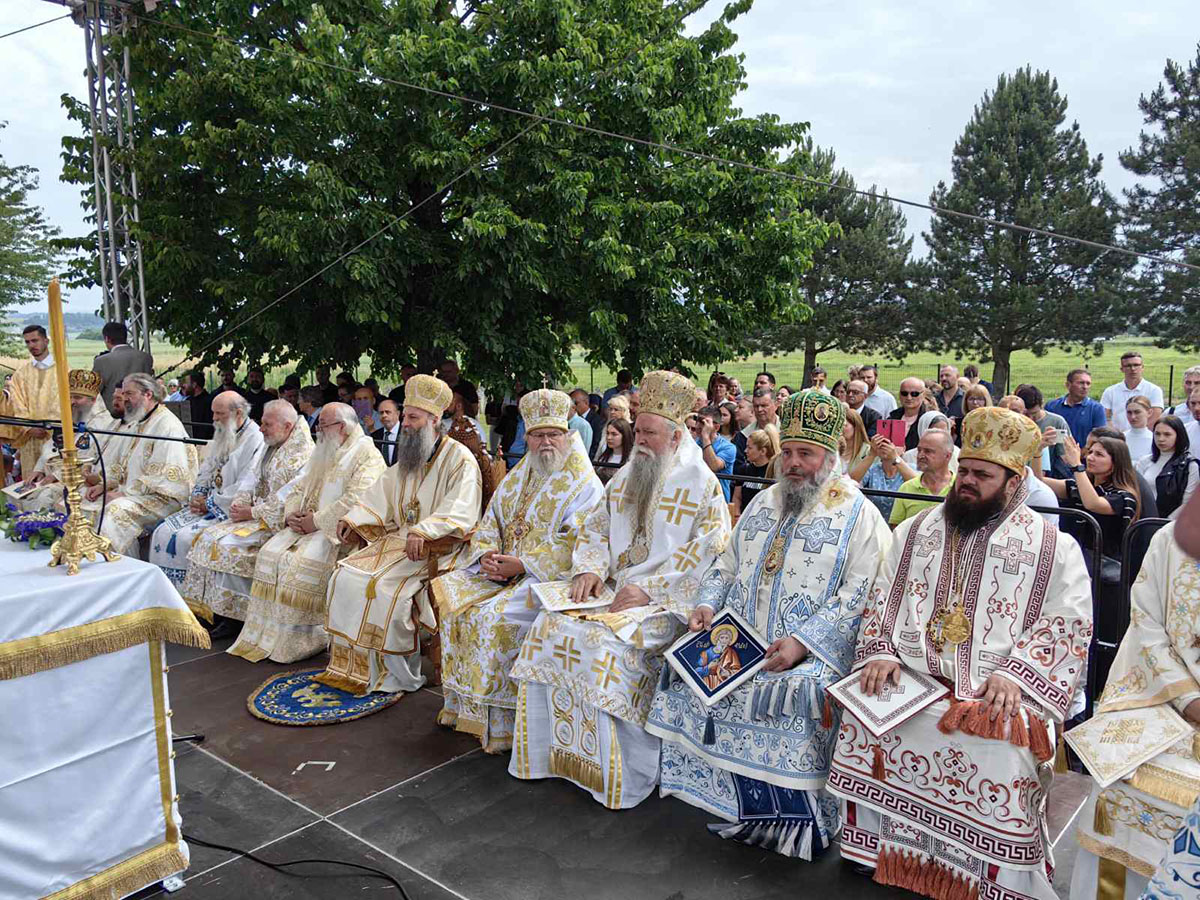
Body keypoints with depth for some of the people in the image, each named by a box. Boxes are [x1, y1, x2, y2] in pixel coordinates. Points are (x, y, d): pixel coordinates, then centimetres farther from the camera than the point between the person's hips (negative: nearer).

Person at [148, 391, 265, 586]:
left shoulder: (255, 440, -14)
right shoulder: (221, 437, 16)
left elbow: (244, 489, -21)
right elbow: (205, 472, 22)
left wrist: (209, 504, -13)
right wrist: (197, 497, 2)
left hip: (230, 511, -9)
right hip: (207, 505, 9)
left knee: (183, 537, -22)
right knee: (163, 531, -3)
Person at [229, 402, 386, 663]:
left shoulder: (367, 455, -8)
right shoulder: (323, 452, 21)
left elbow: (355, 500, -21)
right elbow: (297, 487, 22)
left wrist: (317, 520, -19)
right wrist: (291, 514, 1)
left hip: (339, 530, -8)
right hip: (306, 524, 8)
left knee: (301, 562, -28)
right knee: (270, 553, -11)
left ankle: (300, 639, -15)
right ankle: (266, 634, -7)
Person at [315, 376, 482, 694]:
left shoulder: (460, 459, -10)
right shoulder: (408, 457, 17)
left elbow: (459, 511, -22)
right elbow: (382, 492, 20)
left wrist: (423, 532, -34)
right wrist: (352, 518, 4)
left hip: (437, 546, -8)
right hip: (398, 537, 8)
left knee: (387, 587, -27)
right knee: (347, 577, -7)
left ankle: (398, 674, -10)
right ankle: (350, 666, 0)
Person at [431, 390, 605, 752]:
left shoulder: (584, 486, -5)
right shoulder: (516, 480, 17)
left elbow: (574, 546, -15)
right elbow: (489, 527, 16)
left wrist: (522, 565, -22)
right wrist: (486, 556, -7)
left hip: (551, 576, -7)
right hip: (501, 571, 7)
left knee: (495, 615, -28)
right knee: (452, 599, -11)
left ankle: (500, 721, -15)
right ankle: (461, 702, 0)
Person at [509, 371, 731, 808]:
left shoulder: (703, 485, -5)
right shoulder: (625, 477, 15)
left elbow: (707, 554, -13)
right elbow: (595, 529, 18)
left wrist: (647, 589, -20)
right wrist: (589, 570, -3)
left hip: (666, 599, -6)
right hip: (613, 587, 6)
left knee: (609, 642, -30)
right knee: (552, 624, -14)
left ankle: (626, 773, -15)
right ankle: (552, 749, -3)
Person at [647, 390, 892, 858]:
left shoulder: (859, 515, -2)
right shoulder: (764, 503, 18)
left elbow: (862, 595, -11)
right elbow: (727, 563, 22)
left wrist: (803, 642, -21)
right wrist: (707, 604, 2)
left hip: (812, 652, -6)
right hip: (737, 640, 6)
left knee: (789, 692, -33)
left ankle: (792, 823, -12)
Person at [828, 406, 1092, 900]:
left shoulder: (1054, 548, 8)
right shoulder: (916, 532, 17)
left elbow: (1069, 623, -1)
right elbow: (881, 599, 14)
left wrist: (1015, 673, -15)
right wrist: (880, 652, -4)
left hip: (997, 692, -3)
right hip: (909, 680, 3)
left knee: (1001, 752, -28)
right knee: (864, 721, -20)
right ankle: (881, 853, 3)